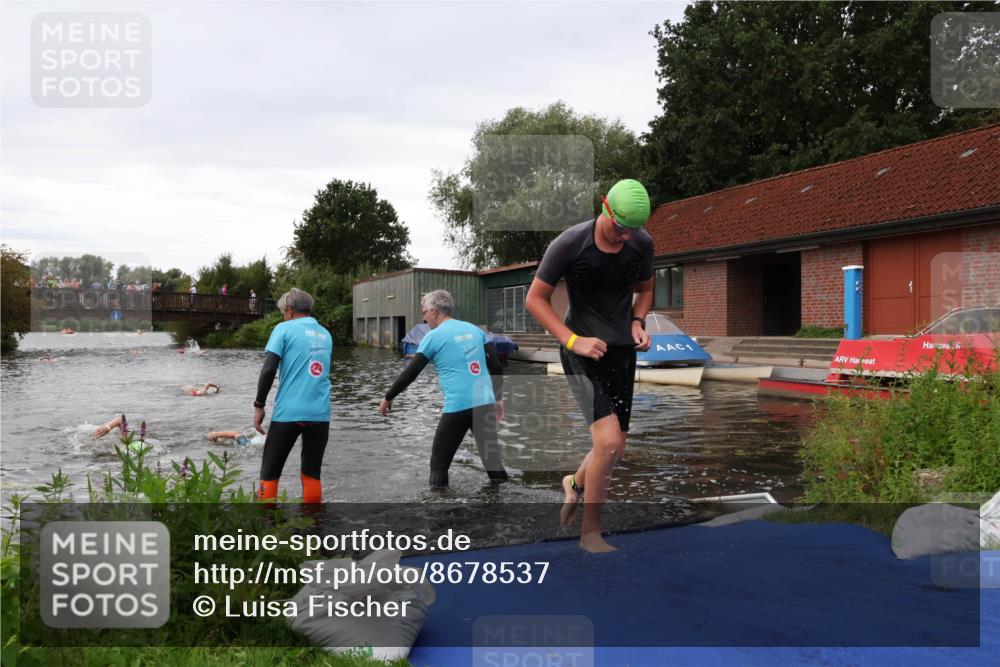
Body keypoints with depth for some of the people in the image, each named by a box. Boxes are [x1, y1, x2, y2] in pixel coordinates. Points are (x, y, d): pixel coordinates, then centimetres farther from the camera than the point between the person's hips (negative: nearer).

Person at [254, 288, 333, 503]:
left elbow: (269, 369, -8)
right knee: (312, 475, 11)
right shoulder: (325, 334, 15)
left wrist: (259, 405, -2)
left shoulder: (285, 329, -1)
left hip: (288, 413, -4)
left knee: (269, 474, 7)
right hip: (320, 414, 4)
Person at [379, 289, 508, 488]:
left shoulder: (434, 336, -1)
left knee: (439, 463, 8)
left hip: (458, 407, -5)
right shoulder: (474, 329, 13)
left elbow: (410, 373, 3)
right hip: (485, 404, 5)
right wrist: (498, 398, 21)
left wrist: (388, 398, 15)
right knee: (492, 457, 14)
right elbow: (496, 366, 12)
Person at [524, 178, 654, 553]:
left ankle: (576, 484, 45)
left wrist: (638, 323, -3)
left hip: (622, 350, 5)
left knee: (614, 446, 11)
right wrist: (573, 340, -17)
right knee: (609, 441, -18)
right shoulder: (569, 244, -15)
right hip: (582, 350, -5)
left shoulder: (642, 243, -1)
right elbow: (535, 299, -8)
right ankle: (590, 533, 2)